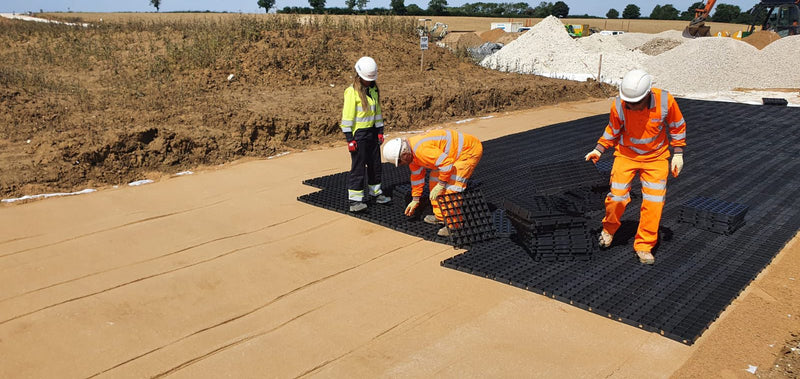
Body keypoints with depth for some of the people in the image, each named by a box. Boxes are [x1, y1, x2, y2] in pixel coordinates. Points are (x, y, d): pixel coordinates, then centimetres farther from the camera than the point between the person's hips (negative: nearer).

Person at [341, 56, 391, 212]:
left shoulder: (373, 89, 9)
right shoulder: (352, 91, -13)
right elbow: (347, 116, -14)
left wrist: (380, 131, 13)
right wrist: (349, 139, -17)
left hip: (372, 132, 7)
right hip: (358, 134, -7)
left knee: (375, 164, 15)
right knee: (358, 167, -5)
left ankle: (376, 193, 28)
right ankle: (355, 199, 2)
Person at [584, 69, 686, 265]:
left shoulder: (665, 100, -21)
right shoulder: (618, 106, -19)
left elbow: (677, 126, -3)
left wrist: (678, 154, -3)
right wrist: (599, 150, -10)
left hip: (656, 158, 0)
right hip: (626, 155, 0)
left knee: (654, 201, -3)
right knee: (617, 197, -7)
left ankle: (643, 246, 10)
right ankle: (609, 228, 25)